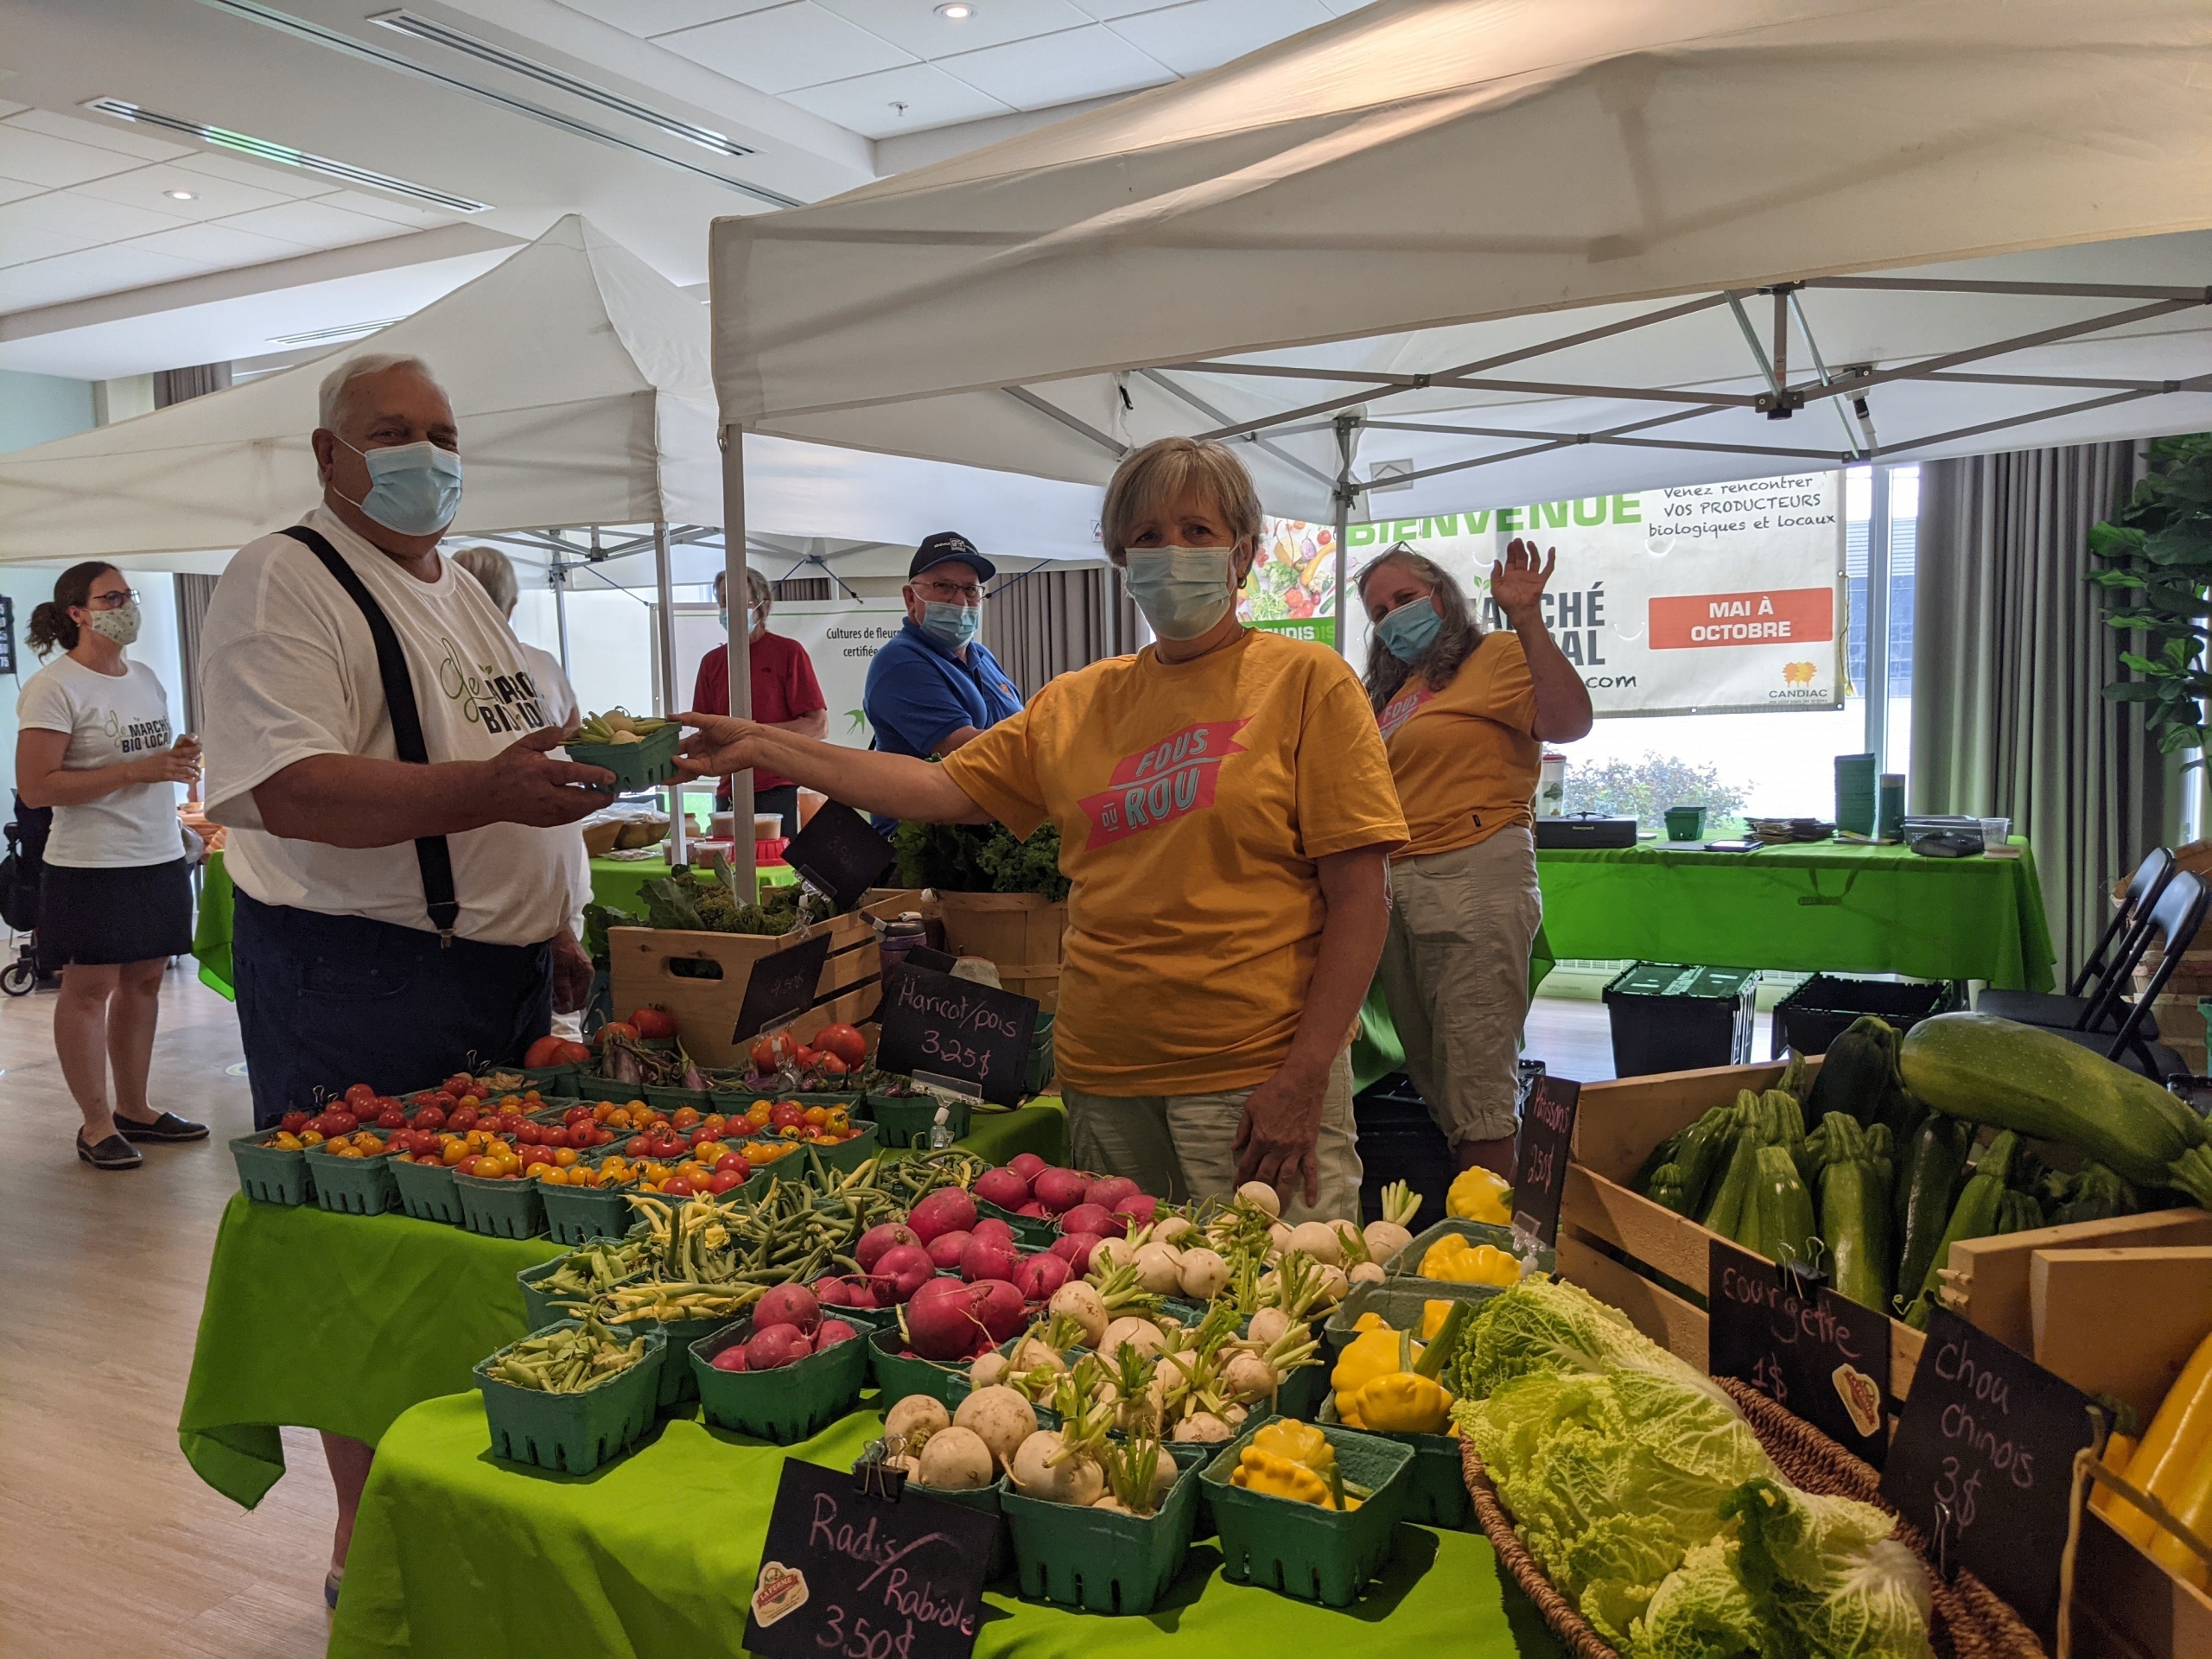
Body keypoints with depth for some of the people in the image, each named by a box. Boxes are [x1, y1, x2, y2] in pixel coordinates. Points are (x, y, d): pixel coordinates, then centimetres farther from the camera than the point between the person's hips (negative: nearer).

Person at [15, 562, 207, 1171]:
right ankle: (97, 1123, 9)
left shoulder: (146, 678, 14)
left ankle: (133, 1108, 21)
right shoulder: (53, 688, -9)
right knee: (88, 988, 1)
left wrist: (179, 757, 2)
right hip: (91, 867, -7)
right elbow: (35, 788, -15)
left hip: (160, 857, 7)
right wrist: (139, 769, -21)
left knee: (143, 982, 10)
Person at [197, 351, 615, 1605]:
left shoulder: (468, 596, 18)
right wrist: (489, 790, -32)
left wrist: (555, 931, 17)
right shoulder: (285, 582, -9)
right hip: (361, 991, -8)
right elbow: (291, 791, -22)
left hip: (504, 981, 8)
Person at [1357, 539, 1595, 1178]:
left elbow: (1569, 722, -16)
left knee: (1476, 1075, -8)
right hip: (1396, 885, 8)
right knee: (1430, 1073, 11)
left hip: (1476, 875, -8)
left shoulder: (1498, 656, 2)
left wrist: (1527, 619, -18)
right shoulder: (1396, 692, 23)